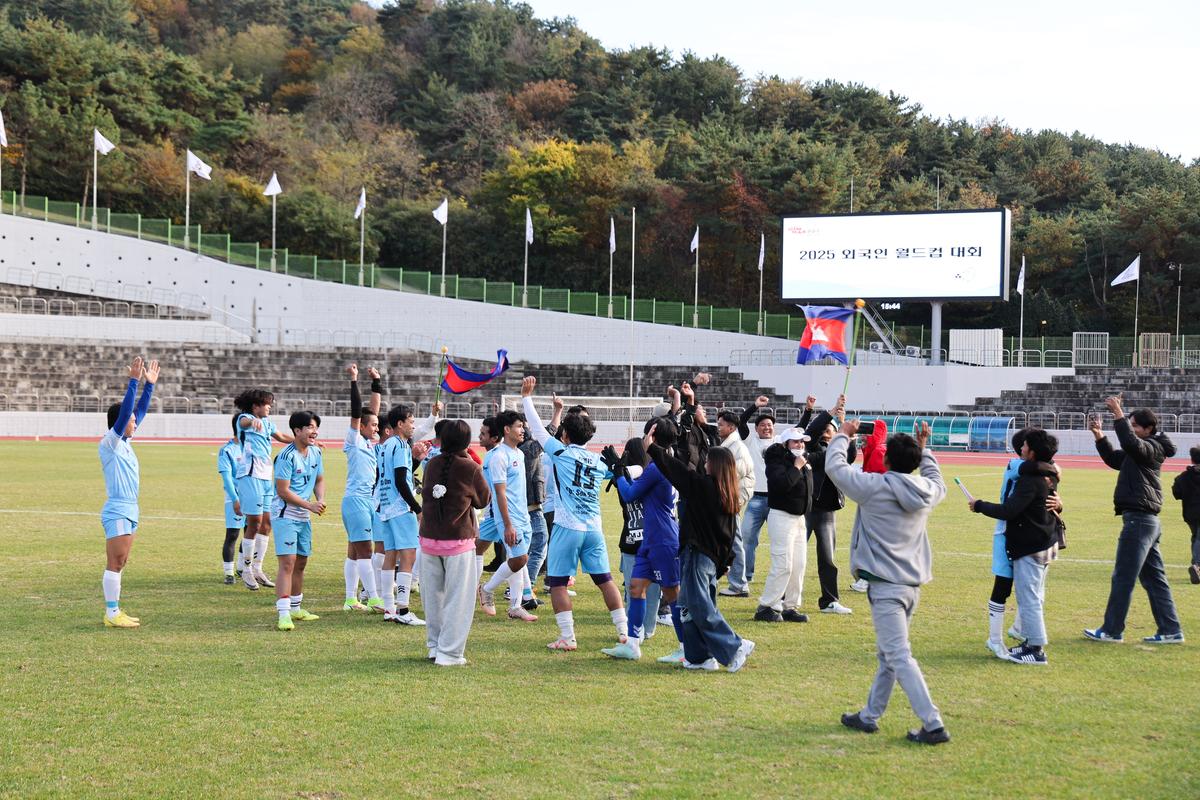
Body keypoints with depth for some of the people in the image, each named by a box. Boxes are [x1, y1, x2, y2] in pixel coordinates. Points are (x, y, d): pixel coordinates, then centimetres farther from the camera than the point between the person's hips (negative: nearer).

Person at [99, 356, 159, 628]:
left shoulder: (124, 441, 12)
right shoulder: (109, 443, -10)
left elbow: (139, 411, 19)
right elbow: (125, 412, -22)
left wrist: (149, 384, 16)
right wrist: (133, 381, -24)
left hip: (129, 511, 9)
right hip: (117, 512, -9)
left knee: (119, 563, 10)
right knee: (115, 563, -7)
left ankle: (115, 612, 14)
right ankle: (111, 614, -6)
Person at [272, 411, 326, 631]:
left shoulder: (315, 452, 7)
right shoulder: (287, 457, -18)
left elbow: (319, 480, 19)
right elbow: (283, 491, -20)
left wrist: (320, 500, -1)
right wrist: (310, 505, -19)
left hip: (304, 517, 8)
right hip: (285, 516, -8)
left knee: (301, 563, 16)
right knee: (287, 563, -15)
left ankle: (296, 608, 28)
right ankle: (283, 613, -18)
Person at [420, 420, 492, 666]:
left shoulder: (432, 464, 2)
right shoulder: (470, 468, -10)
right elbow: (484, 500, 3)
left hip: (428, 538, 5)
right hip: (458, 541, -5)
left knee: (432, 595, 16)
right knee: (458, 598, 2)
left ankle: (434, 646, 25)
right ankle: (449, 653, 0)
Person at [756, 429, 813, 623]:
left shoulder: (805, 461, 14)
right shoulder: (778, 462, -11)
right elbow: (781, 484, -29)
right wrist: (796, 467, -21)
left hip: (799, 517, 9)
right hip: (782, 517, -9)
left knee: (799, 565, 7)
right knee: (782, 565, -13)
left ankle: (790, 607, 14)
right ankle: (766, 607, -7)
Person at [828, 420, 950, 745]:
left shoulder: (875, 487, -12)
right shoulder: (926, 491, 5)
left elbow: (834, 466, -1)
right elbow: (938, 483, 31)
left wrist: (843, 435, 15)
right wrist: (923, 450, 35)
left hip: (885, 586, -7)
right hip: (912, 585, 7)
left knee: (899, 657, -9)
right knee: (887, 654, 18)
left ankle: (933, 725, -16)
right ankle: (869, 716, 29)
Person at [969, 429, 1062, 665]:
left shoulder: (1030, 481, -21)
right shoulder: (1050, 476, 8)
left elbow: (1008, 511, -24)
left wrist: (979, 506, -13)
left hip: (1029, 548, -10)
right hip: (1046, 544, 10)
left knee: (1028, 597, -5)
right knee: (1035, 597, 17)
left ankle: (1036, 649, -3)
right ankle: (1031, 641, 25)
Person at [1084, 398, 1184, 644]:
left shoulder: (1152, 447, -10)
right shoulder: (1142, 450, 19)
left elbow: (1131, 443, -31)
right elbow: (1114, 459, 27)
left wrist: (1118, 415, -30)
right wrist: (1099, 436, 14)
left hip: (1139, 520, -10)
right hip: (1147, 521, 10)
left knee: (1122, 578, -4)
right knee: (1154, 579, 11)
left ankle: (1112, 631, 1)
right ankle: (1171, 631, 13)